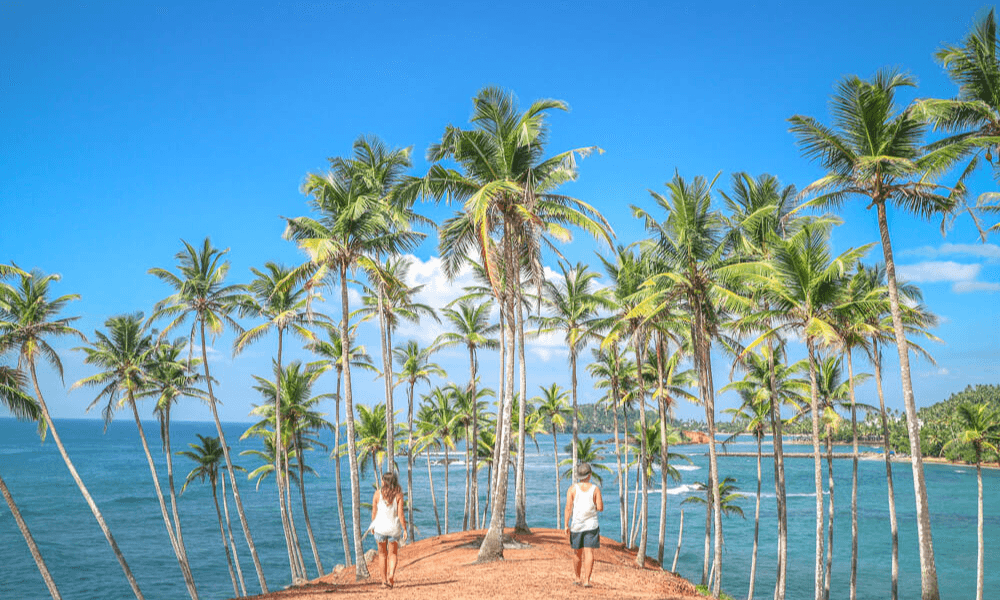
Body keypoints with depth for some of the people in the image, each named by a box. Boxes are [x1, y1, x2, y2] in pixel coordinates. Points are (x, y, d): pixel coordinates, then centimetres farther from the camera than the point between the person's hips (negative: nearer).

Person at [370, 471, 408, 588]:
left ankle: (384, 580, 16)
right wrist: (405, 529, -4)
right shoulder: (398, 494, -7)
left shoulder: (378, 493, -6)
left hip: (380, 526, 0)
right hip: (394, 527, 0)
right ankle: (391, 573, -11)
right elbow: (400, 513, -10)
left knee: (382, 554, 16)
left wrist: (373, 526, 15)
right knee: (393, 553, 15)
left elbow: (374, 512, 0)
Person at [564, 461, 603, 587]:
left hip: (576, 525, 1)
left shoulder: (572, 488, -4)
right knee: (589, 552, -3)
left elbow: (568, 507, -9)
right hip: (591, 525, -1)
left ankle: (578, 578, 26)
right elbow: (600, 508, -6)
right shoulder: (595, 489, -3)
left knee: (577, 553, 15)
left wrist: (566, 525, -8)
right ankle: (586, 580, -10)